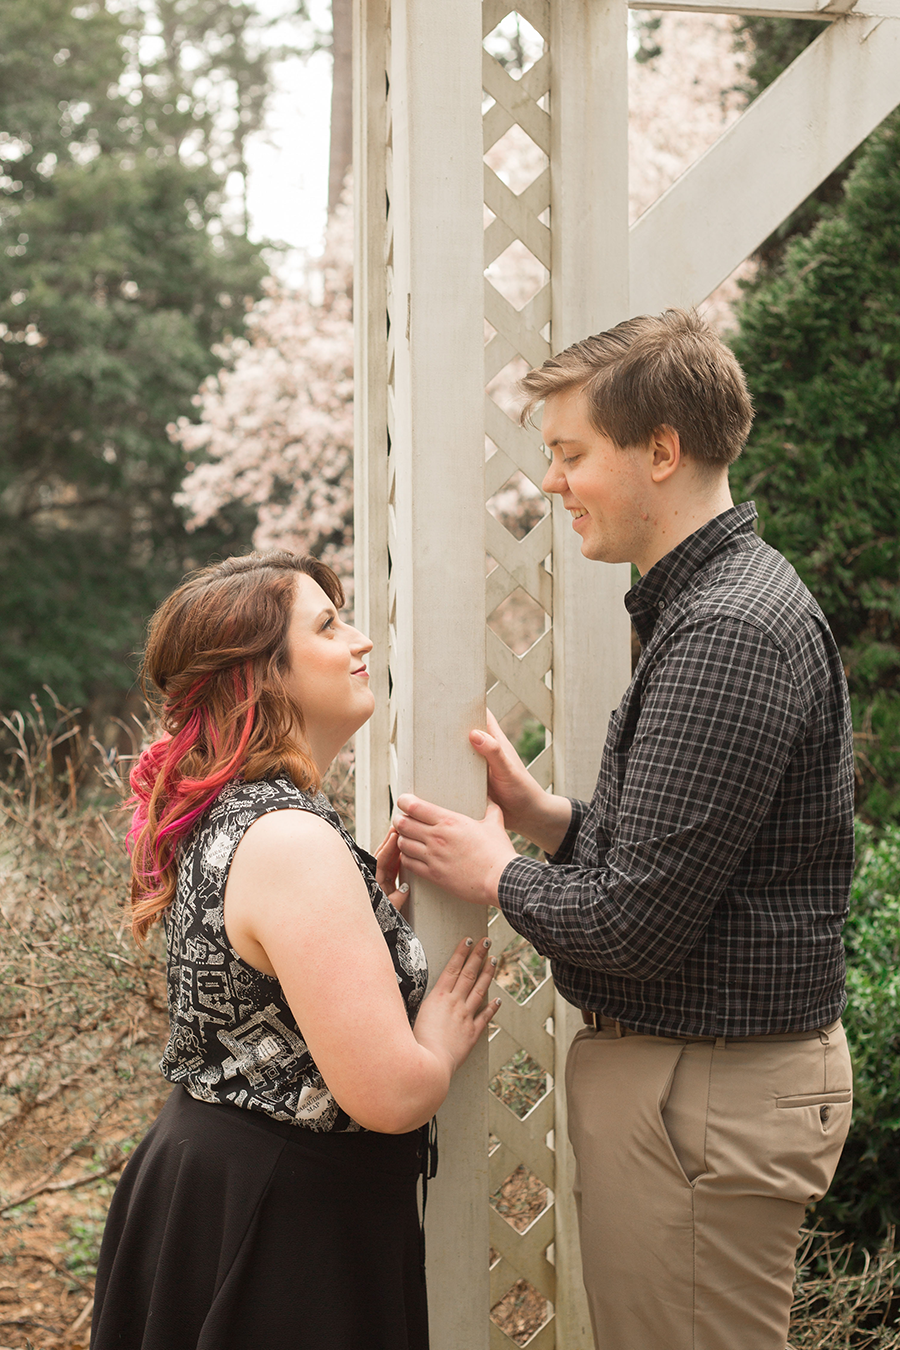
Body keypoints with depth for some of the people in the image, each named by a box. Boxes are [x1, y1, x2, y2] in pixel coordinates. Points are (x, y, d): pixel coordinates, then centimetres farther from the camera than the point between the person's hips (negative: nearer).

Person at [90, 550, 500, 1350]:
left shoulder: (223, 816, 5)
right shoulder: (293, 840, -26)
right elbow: (390, 1094, -29)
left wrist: (377, 899, 3)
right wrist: (444, 1037, -9)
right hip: (289, 1234, -10)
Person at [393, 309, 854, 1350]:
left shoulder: (727, 634, -23)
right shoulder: (714, 600, 12)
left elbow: (636, 924, -25)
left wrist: (498, 874, -7)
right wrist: (548, 817, 3)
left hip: (707, 1090, -10)